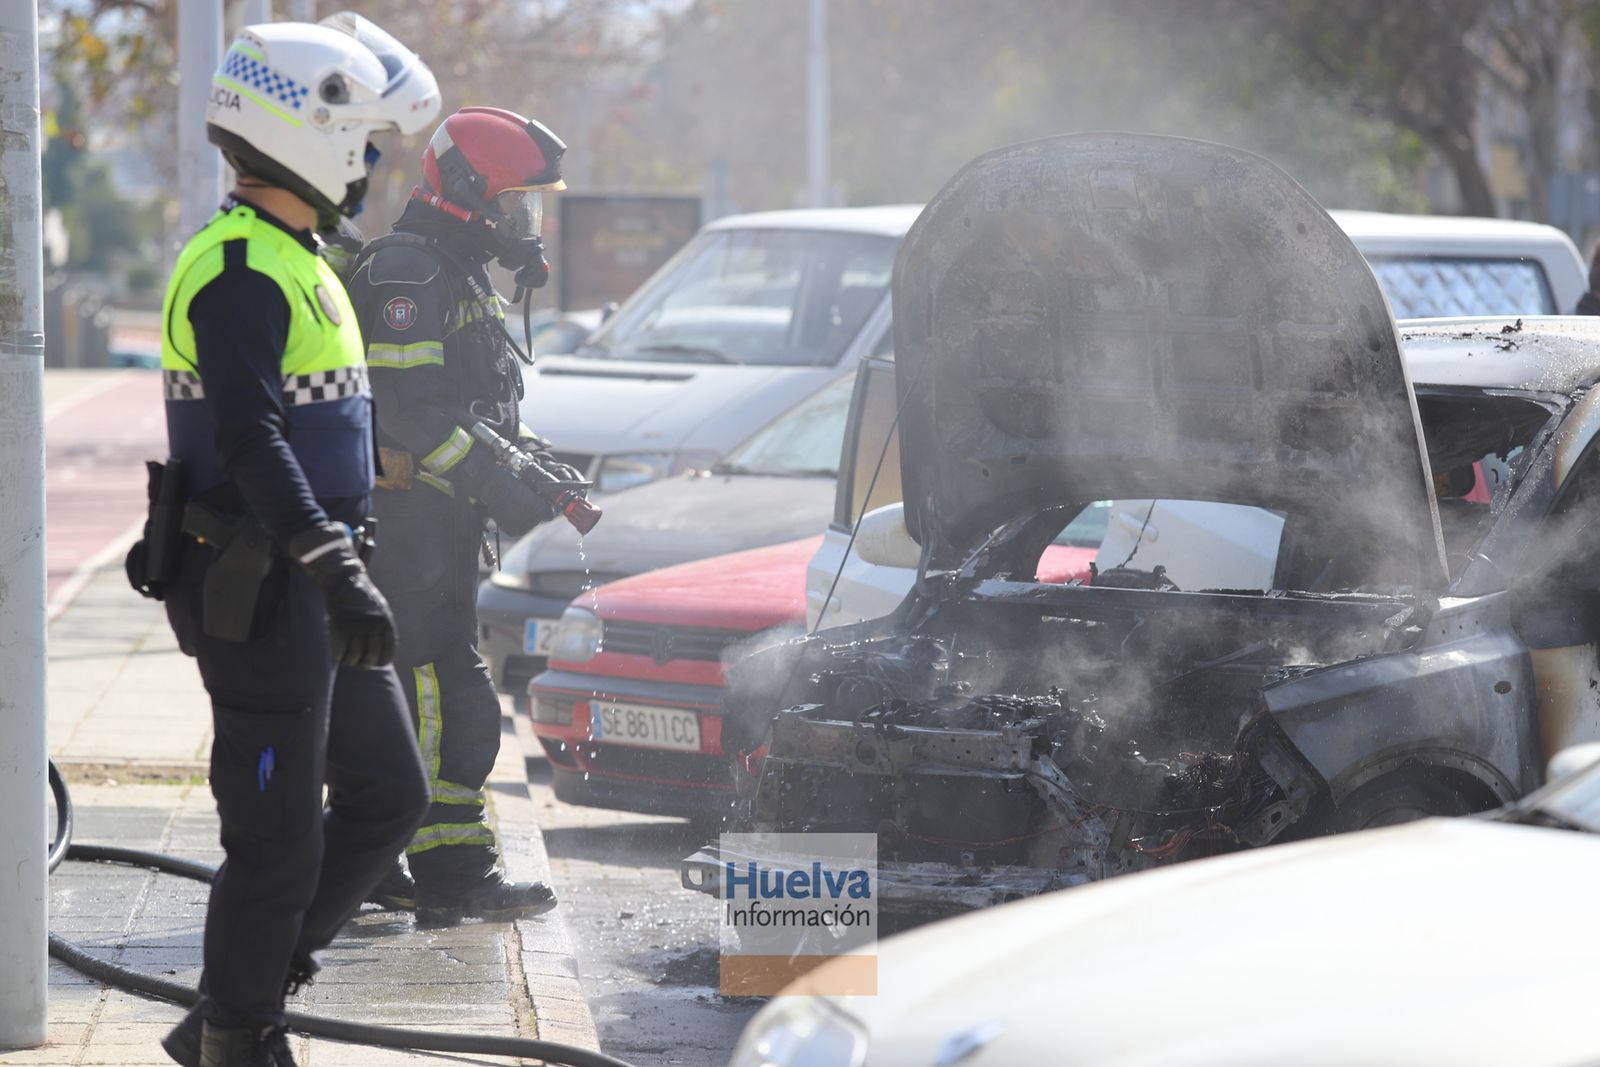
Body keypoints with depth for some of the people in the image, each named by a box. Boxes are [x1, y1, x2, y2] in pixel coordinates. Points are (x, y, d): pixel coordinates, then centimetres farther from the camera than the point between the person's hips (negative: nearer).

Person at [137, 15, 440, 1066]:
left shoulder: (296, 260, 17)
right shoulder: (240, 269, -17)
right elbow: (251, 439, -27)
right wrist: (334, 573, -34)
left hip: (308, 585, 10)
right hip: (258, 593, -10)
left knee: (388, 794, 15)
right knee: (279, 837, -4)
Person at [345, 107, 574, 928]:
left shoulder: (462, 276, 20)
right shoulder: (405, 275, -14)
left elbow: (482, 409, 25)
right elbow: (416, 412, -23)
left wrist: (537, 464, 9)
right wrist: (507, 492, -24)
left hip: (438, 520, 11)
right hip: (408, 515, -11)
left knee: (396, 696, 13)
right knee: (444, 697, -12)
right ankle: (454, 875, -12)